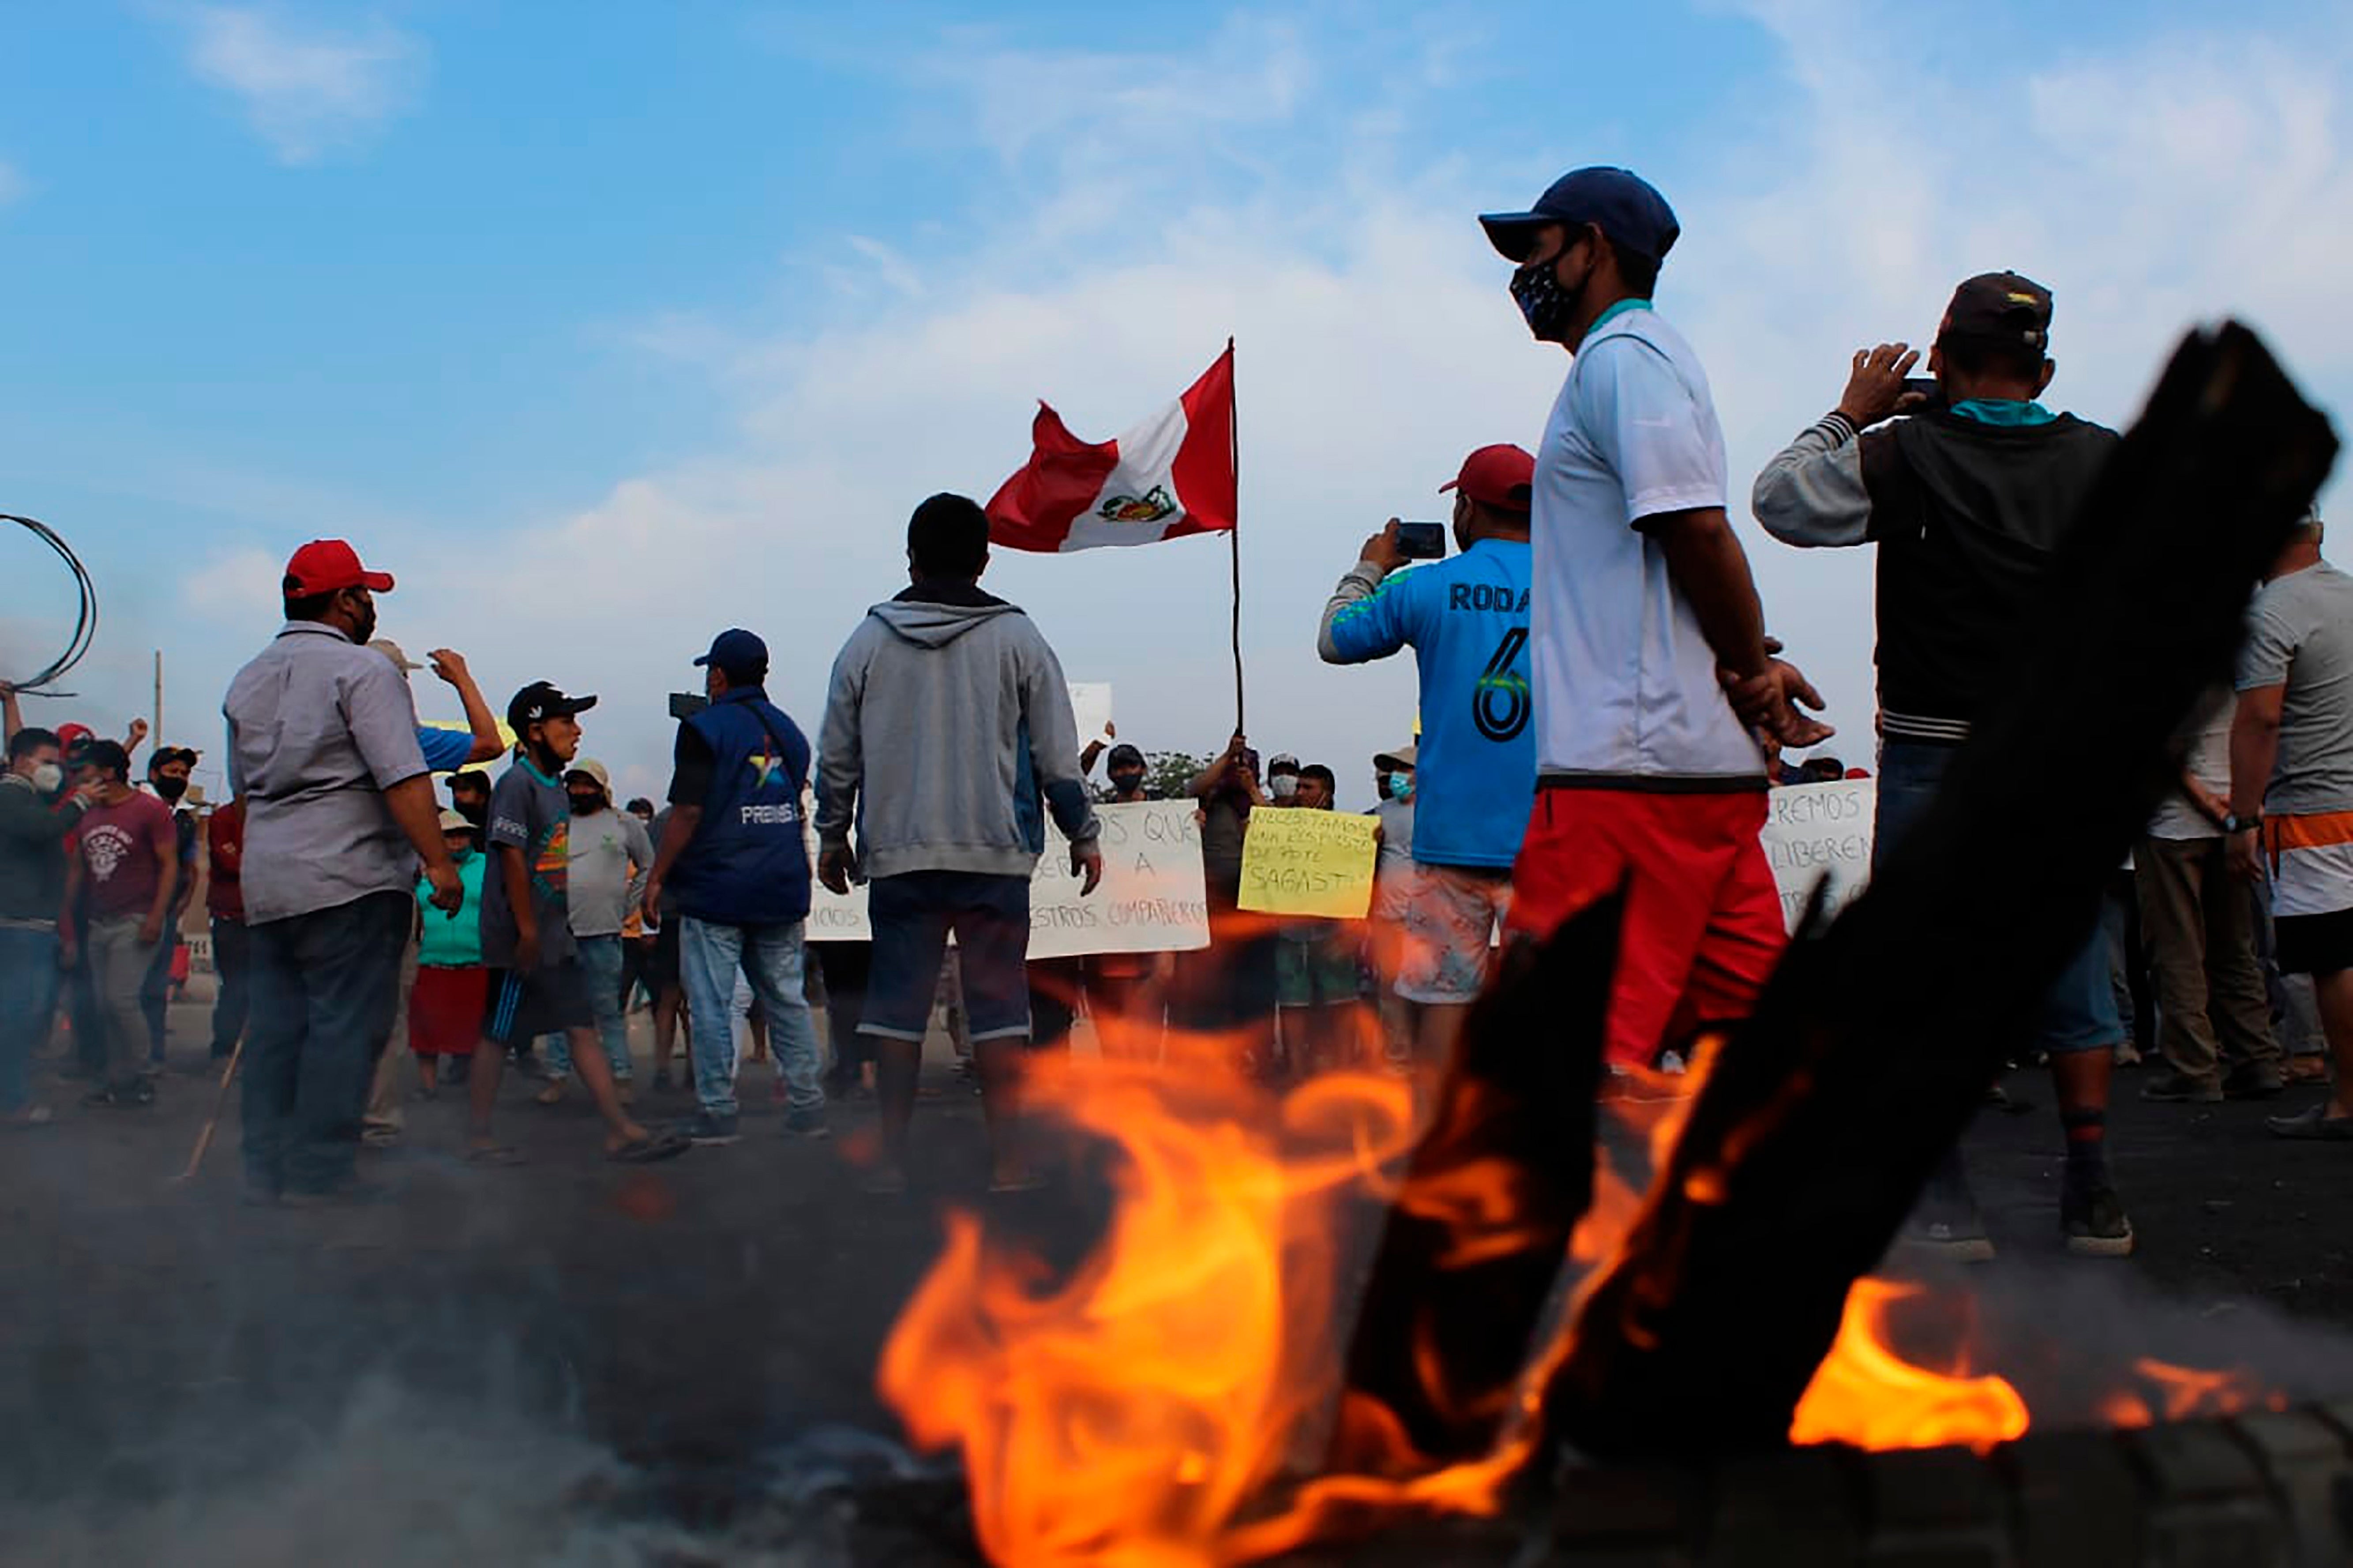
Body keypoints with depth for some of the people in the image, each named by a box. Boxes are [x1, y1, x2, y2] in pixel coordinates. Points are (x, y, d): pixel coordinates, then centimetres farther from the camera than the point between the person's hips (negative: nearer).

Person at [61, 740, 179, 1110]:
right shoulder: (88, 815, 14)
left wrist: (157, 916, -16)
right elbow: (76, 870, 18)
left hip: (136, 922, -7)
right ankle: (123, 1082, 14)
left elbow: (170, 865, -8)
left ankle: (126, 1082, -2)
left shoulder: (150, 810, -5)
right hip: (99, 924, 7)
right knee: (105, 1006, 6)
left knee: (121, 999, -14)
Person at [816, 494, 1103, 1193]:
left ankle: (891, 1159, 6)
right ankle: (1008, 1159, 2)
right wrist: (1084, 835, 13)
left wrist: (832, 835, 23)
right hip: (995, 851, -1)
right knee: (999, 1004, 2)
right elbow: (1057, 754, 3)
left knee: (897, 1003, 5)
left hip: (898, 854, 1)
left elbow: (837, 756, 10)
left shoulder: (868, 642, 6)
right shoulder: (1018, 639, 2)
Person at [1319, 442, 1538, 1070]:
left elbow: (1333, 640, 16)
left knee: (1443, 996, 3)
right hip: (1550, 834, 1)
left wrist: (1368, 569, 29)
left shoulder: (1426, 587, 0)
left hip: (1452, 833, -1)